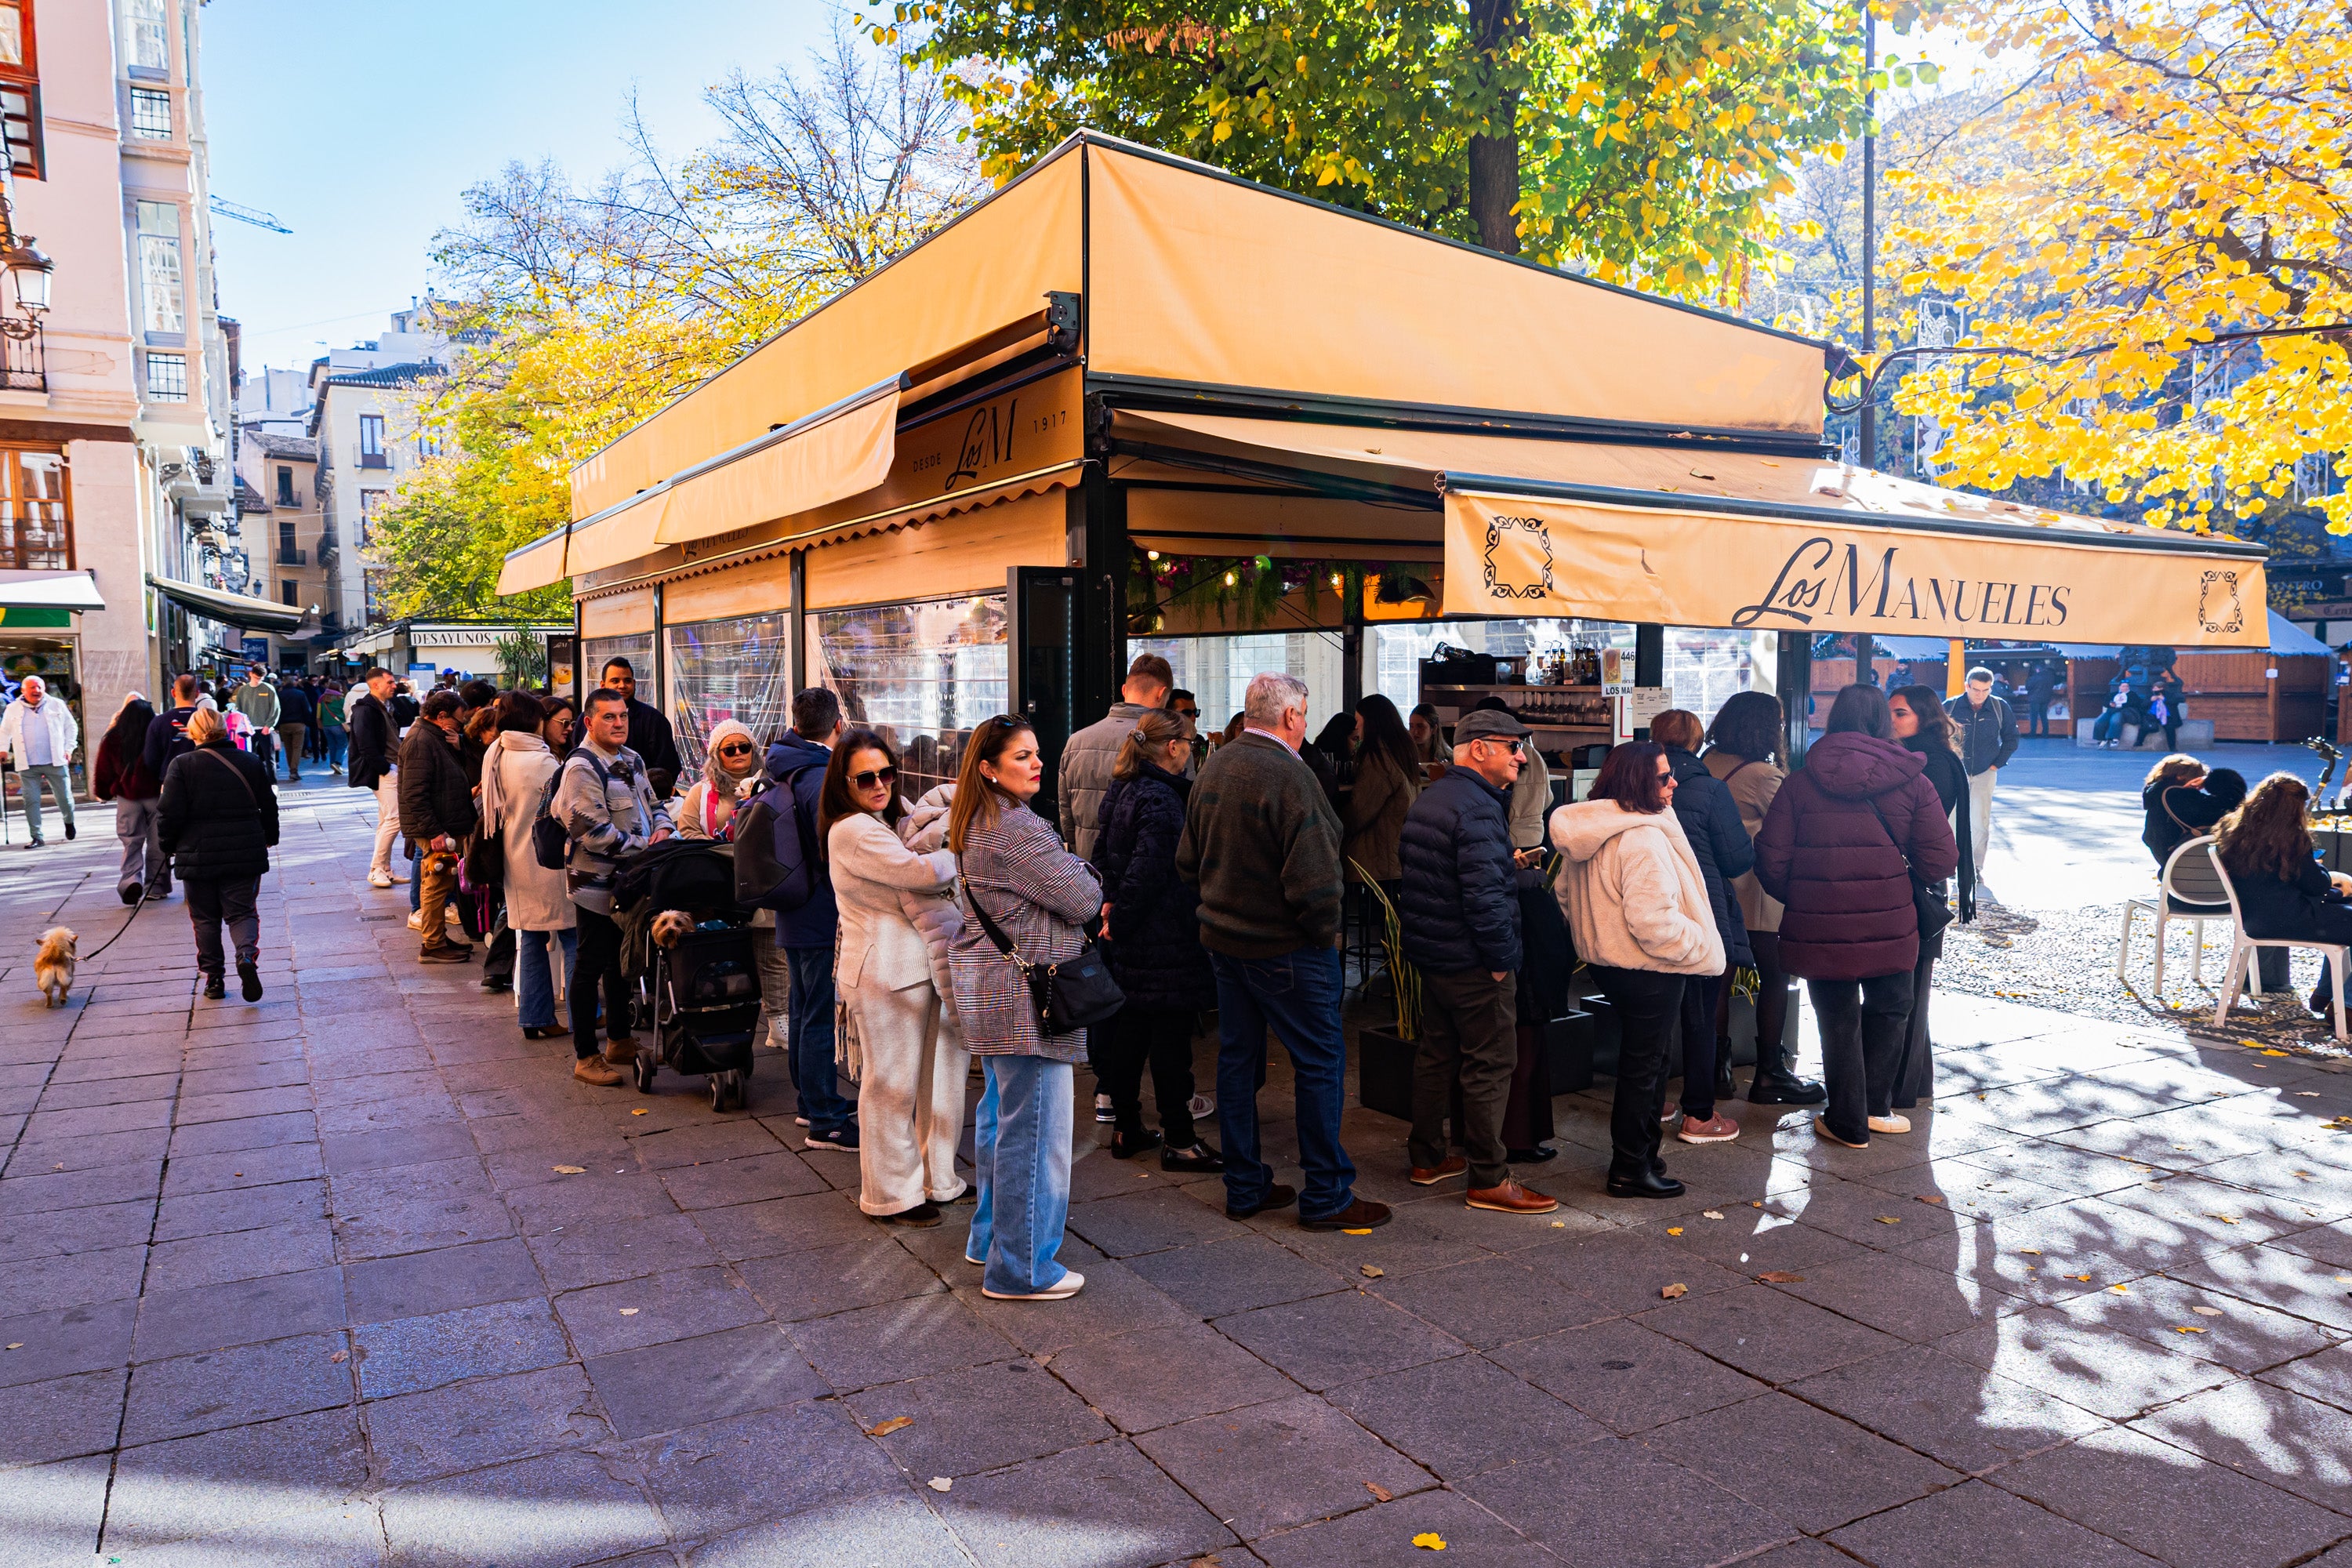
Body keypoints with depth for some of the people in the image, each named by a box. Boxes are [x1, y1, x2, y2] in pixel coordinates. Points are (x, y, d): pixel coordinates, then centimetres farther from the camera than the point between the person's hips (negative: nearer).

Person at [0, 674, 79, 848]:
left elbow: (71, 727, 12)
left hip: (56, 763, 0)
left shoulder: (57, 705, 5)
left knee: (64, 798, 5)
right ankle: (36, 837, 4)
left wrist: (69, 749, 5)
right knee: (31, 801, -2)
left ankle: (69, 822, 33)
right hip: (27, 766, 1)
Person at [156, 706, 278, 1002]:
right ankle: (247, 954, -20)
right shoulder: (252, 762, 2)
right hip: (245, 855, 2)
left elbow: (169, 813, -9)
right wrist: (269, 839, 25)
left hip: (198, 855, -1)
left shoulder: (182, 765, -6)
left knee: (205, 918, 11)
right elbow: (269, 808, 10)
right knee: (241, 911, 7)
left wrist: (168, 844, 8)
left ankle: (213, 978, 12)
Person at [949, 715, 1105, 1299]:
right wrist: (1078, 868, 2)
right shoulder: (1019, 829, -21)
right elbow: (1083, 900, -20)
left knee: (1000, 1117, 21)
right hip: (1025, 998, -11)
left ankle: (991, 1238, 35)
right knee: (1034, 1130, -2)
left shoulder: (980, 823, 12)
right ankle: (1021, 1268, 7)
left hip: (988, 988, 11)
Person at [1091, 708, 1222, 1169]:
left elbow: (1103, 853, 18)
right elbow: (1147, 872, -22)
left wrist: (1111, 903, 11)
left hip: (1130, 941, 10)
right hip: (1166, 941, -10)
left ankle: (1125, 1130, 24)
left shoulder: (1122, 791, 12)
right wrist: (1120, 919, -12)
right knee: (1171, 1037, -2)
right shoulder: (1161, 800, -19)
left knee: (1129, 1031, 15)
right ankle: (1178, 1140, 6)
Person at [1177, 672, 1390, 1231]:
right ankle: (1326, 1195, 10)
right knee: (1321, 1063, 3)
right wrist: (1325, 932, -10)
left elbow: (1188, 860, 13)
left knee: (1238, 1058, 14)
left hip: (1223, 938, 8)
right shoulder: (1289, 775, -21)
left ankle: (1243, 1186, 23)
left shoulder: (1214, 766, 6)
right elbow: (1312, 878, -25)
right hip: (1284, 949, -8)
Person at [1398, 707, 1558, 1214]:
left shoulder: (1428, 799, 11)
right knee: (1490, 1065, -1)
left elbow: (1410, 868, 20)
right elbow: (1484, 895, -26)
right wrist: (1503, 958, -17)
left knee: (1436, 1054, 18)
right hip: (1473, 963, -10)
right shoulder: (1477, 809, -21)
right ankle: (1489, 1181, 5)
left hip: (1428, 953, 10)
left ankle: (1427, 1158, 28)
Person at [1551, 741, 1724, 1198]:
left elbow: (1565, 893, 16)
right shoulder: (1644, 839, -25)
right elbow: (1652, 921, -29)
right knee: (1644, 1068, 3)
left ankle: (1639, 1154, 31)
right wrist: (1701, 946, -14)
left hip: (1609, 963, 9)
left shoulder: (1588, 832, 5)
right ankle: (1631, 1171, 13)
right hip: (1648, 971, -9)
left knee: (1639, 1061, 20)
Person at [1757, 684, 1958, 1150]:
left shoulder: (1801, 782, -4)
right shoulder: (1912, 781, -3)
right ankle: (1875, 1106, 28)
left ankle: (1848, 1122, 21)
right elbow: (1940, 862, -4)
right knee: (1889, 1008, 23)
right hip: (1889, 927, 0)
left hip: (1818, 930, 0)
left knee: (1838, 1020, 13)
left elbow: (1771, 862, -6)